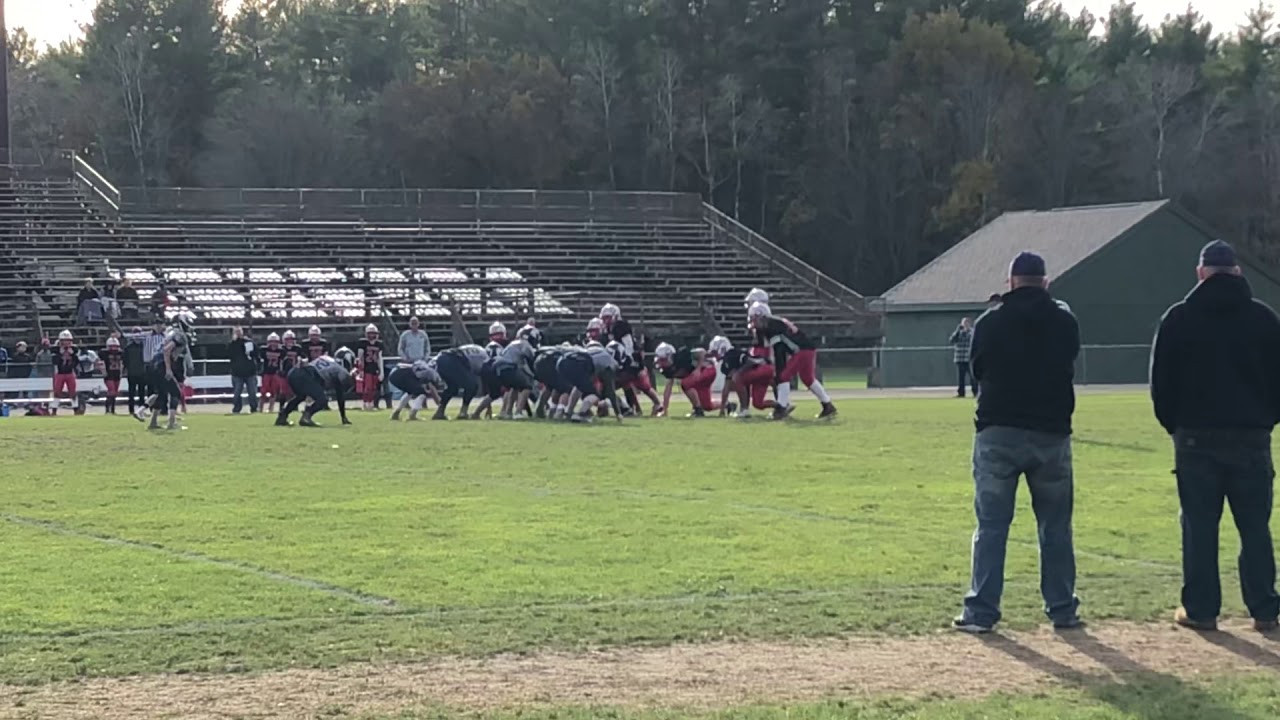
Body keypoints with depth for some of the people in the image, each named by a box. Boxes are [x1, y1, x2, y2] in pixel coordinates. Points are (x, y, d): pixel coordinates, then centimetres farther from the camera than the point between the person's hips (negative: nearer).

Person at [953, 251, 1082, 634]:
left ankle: (981, 611, -2)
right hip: (1051, 433, 2)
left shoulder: (989, 323, -4)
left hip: (998, 433, -1)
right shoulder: (1065, 322, 2)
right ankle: (1062, 609, 14)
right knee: (1056, 527, 11)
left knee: (991, 525, 1)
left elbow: (977, 370, 9)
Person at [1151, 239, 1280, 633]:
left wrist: (1174, 424, 13)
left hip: (1196, 437, -1)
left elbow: (1162, 381, 1)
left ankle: (1200, 609, 4)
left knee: (1199, 527, 4)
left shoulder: (1179, 318, -1)